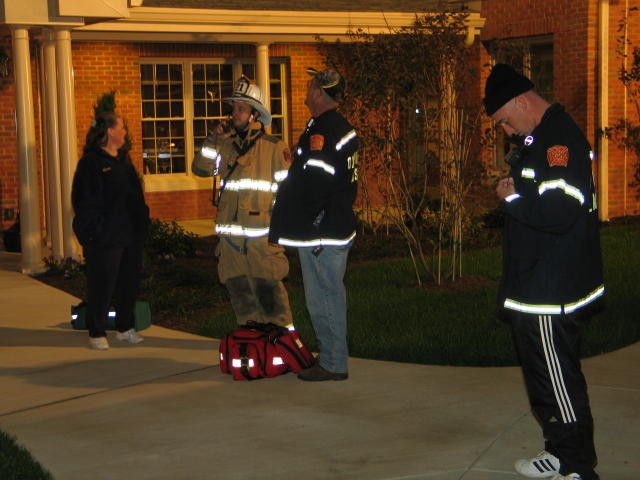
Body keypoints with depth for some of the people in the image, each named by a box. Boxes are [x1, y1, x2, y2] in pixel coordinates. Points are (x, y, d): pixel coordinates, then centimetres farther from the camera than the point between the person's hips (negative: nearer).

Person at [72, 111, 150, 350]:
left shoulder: (124, 159, 16)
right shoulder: (91, 162, -10)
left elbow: (136, 195, 21)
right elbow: (84, 202, -14)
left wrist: (143, 222, 13)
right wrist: (96, 231, -18)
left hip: (130, 234, 8)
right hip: (105, 238, -8)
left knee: (129, 282, 12)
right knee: (102, 287, -2)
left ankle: (125, 327, 25)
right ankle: (97, 333, 9)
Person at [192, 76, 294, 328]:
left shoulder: (273, 147, 0)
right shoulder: (226, 146, 12)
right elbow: (201, 168, 2)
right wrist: (214, 139, -6)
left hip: (262, 230, -5)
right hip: (230, 230, 5)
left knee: (268, 287, -7)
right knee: (238, 288, 10)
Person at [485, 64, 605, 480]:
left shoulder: (561, 139, -20)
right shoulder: (540, 138, 13)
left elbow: (558, 214, -29)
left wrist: (512, 198, -17)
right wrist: (514, 193, 7)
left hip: (553, 290, -11)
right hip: (537, 286, 11)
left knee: (558, 379, -2)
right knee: (543, 374, 20)